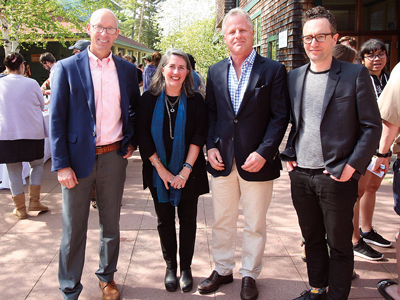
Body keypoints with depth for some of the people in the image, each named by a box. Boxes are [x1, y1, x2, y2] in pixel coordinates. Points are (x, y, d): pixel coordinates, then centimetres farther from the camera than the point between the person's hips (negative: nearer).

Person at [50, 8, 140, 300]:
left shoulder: (127, 69, 6)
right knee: (74, 227, 8)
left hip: (113, 157, 3)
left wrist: (132, 141, 7)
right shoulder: (67, 67, -3)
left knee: (111, 224, 15)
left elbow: (136, 108, 20)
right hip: (78, 158, -2)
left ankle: (107, 276, 37)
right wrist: (61, 164, -11)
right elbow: (57, 119, -6)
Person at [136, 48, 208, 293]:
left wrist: (185, 171, -13)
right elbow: (143, 137, -4)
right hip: (159, 172, 1)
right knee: (165, 219, 10)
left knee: (187, 219, 8)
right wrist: (161, 169, -9)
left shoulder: (195, 100, -4)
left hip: (188, 172, -1)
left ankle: (186, 267, 23)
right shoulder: (149, 99, -2)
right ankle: (170, 266, 25)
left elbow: (198, 137, -7)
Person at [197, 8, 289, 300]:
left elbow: (280, 117, -6)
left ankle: (250, 275, 30)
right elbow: (210, 112, 12)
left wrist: (263, 153, -15)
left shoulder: (273, 70, -3)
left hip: (256, 162, -3)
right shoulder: (216, 71, 8)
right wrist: (210, 146, -1)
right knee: (222, 221, 15)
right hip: (222, 161, 3)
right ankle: (222, 270, 34)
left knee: (255, 225, 11)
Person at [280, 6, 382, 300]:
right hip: (301, 175, 5)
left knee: (339, 244, 9)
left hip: (336, 177, -4)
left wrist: (351, 167, -12)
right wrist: (289, 155, 6)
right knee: (312, 239, 18)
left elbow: (372, 126, -5)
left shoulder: (356, 74, -5)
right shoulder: (294, 77, 9)